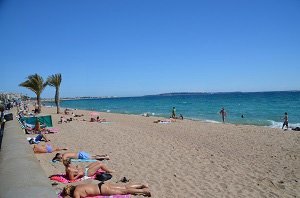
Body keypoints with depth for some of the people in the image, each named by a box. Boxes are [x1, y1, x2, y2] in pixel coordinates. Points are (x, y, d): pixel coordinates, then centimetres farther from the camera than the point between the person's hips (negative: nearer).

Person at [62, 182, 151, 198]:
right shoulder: (78, 186, 11)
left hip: (102, 189, -8)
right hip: (103, 185, 8)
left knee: (124, 191, -2)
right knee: (125, 186, 11)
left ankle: (144, 190, -1)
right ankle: (143, 185, 15)